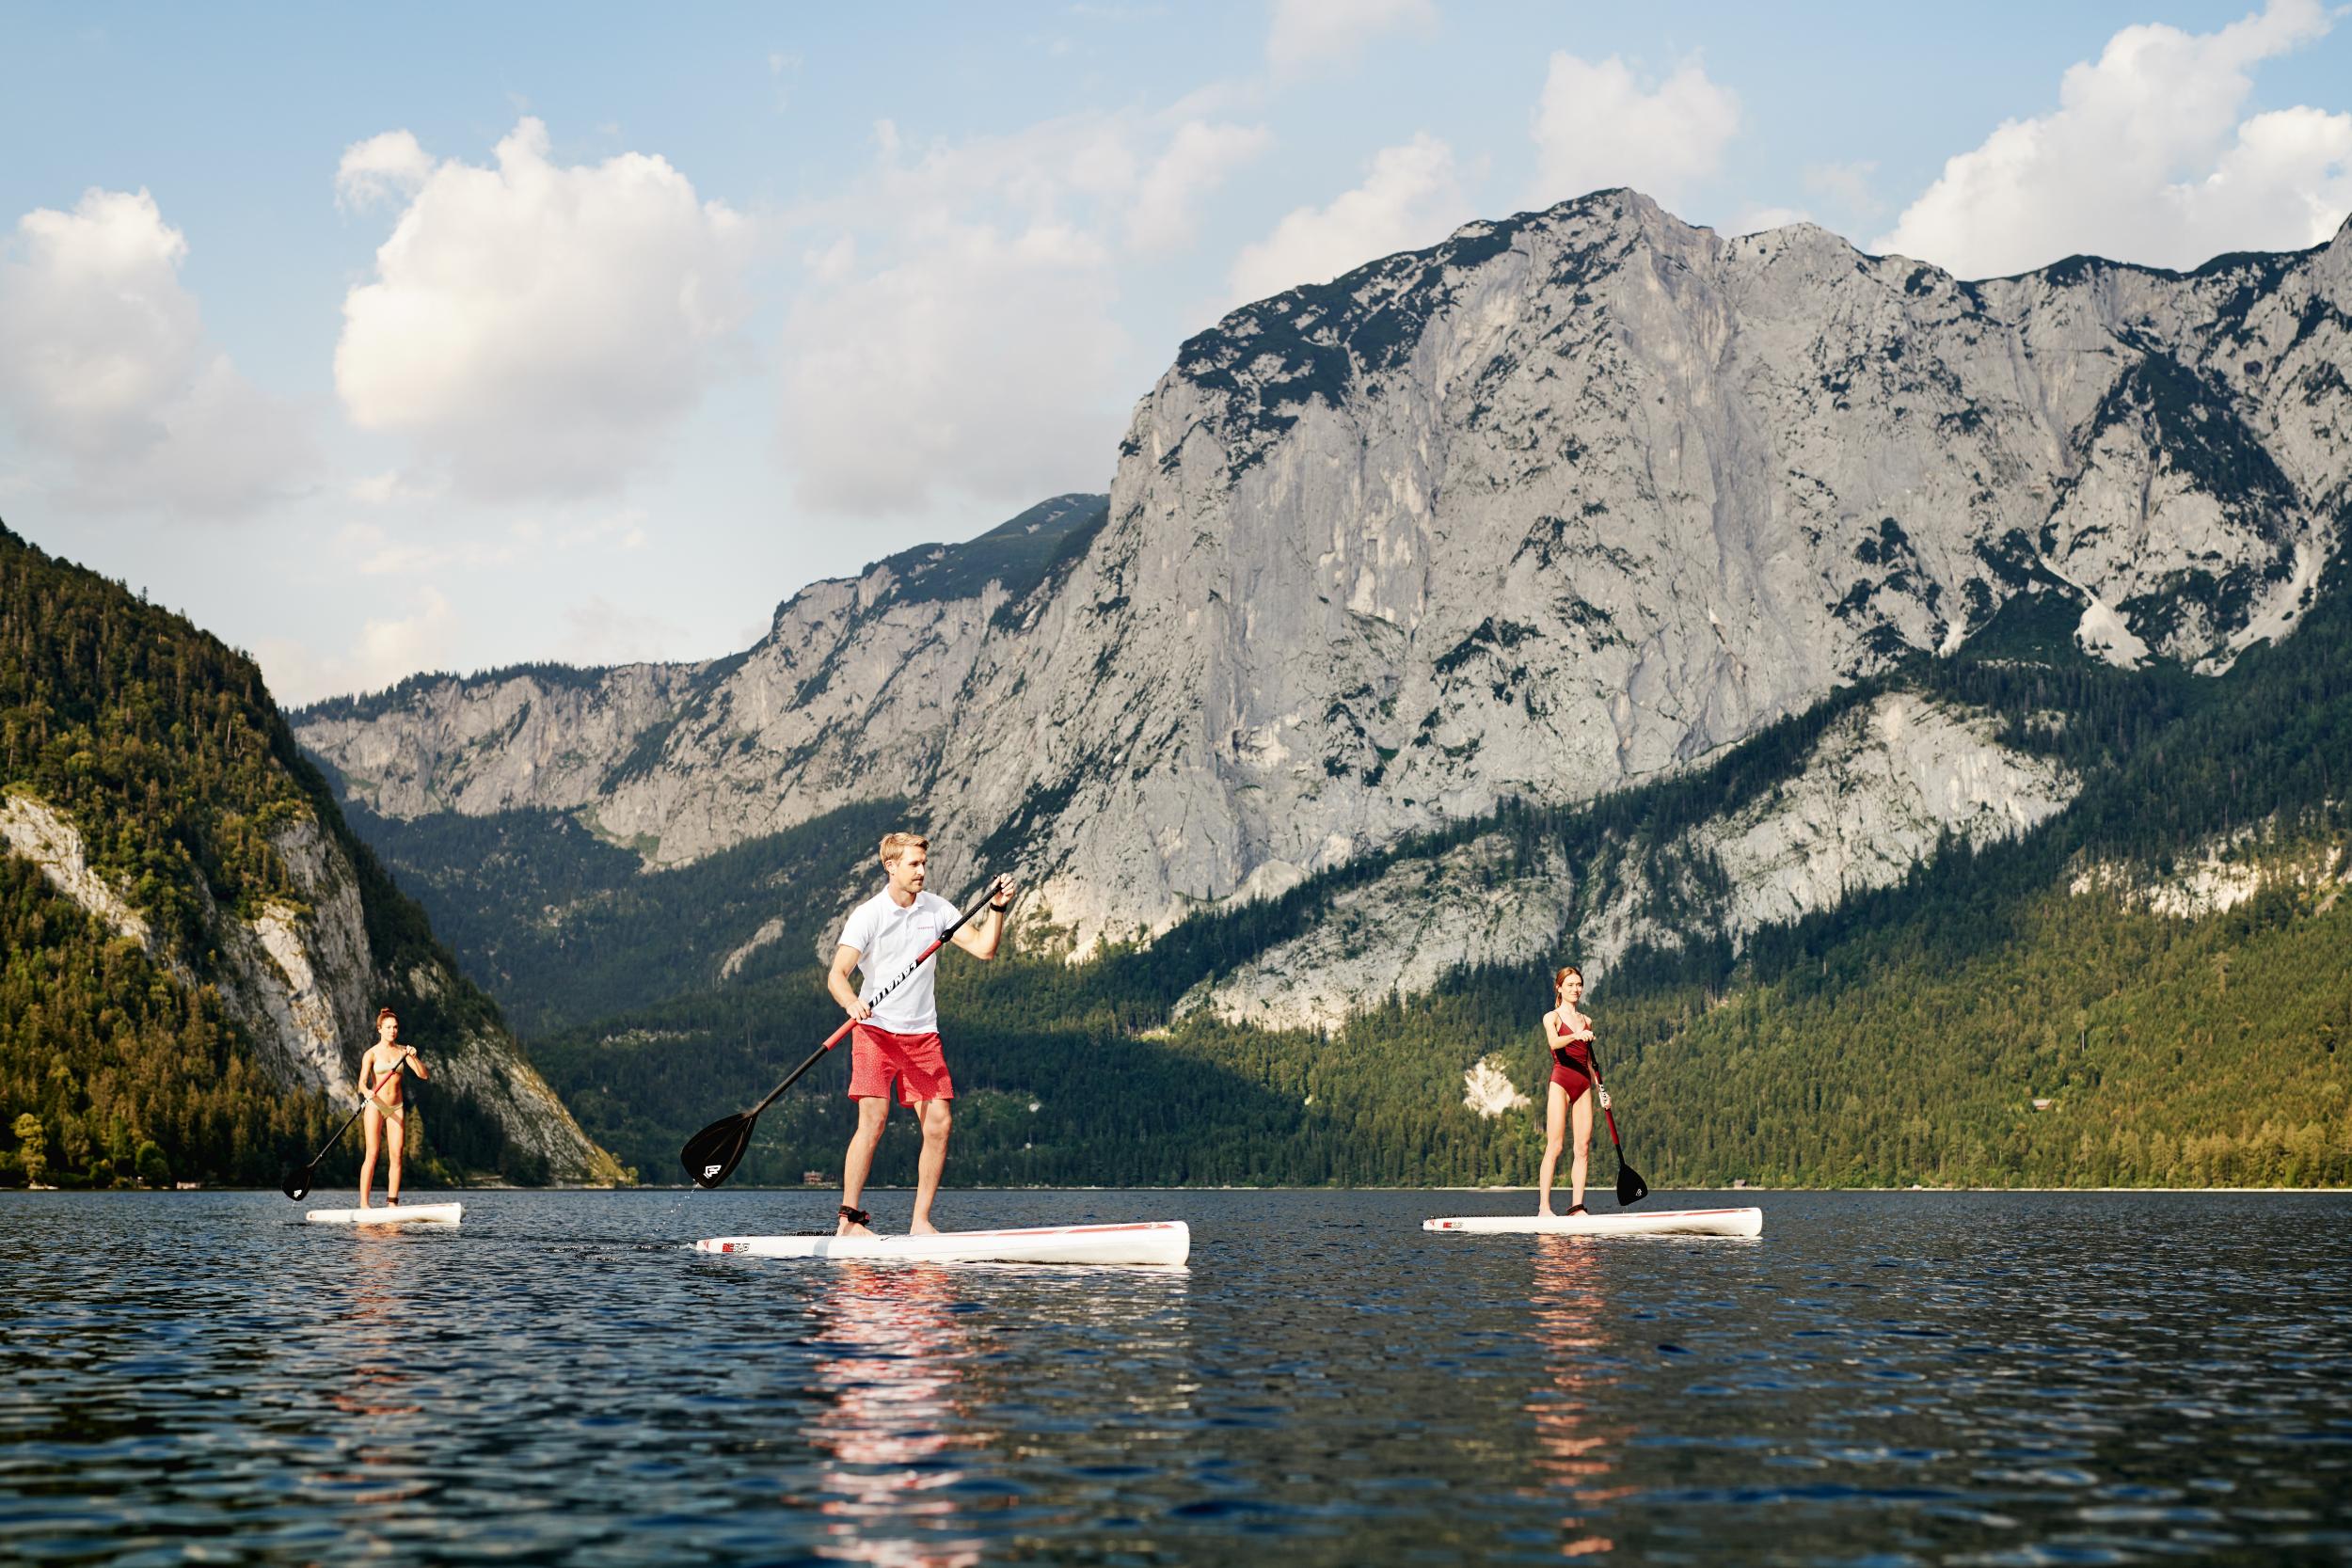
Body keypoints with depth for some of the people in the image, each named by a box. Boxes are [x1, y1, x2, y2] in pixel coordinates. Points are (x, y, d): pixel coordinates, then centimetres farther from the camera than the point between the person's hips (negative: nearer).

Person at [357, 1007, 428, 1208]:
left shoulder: (403, 1051, 8)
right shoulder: (372, 1053, -3)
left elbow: (423, 1075, 2)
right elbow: (362, 1081, -13)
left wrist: (414, 1057, -14)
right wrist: (367, 1092, -34)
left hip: (396, 1107, 4)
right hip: (375, 1105, -4)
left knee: (397, 1155, -2)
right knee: (372, 1155, -8)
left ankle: (392, 1202, 1)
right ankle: (363, 1203, -8)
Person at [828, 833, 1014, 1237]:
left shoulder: (936, 909, 6)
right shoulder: (868, 915, -8)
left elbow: (983, 948, 3)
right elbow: (837, 976, -16)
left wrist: (996, 908, -11)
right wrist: (852, 1003, -36)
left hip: (923, 1033, 5)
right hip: (875, 1028, -5)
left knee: (938, 1124, -4)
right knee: (873, 1118, -18)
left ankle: (921, 1222, 5)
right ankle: (848, 1220, -13)